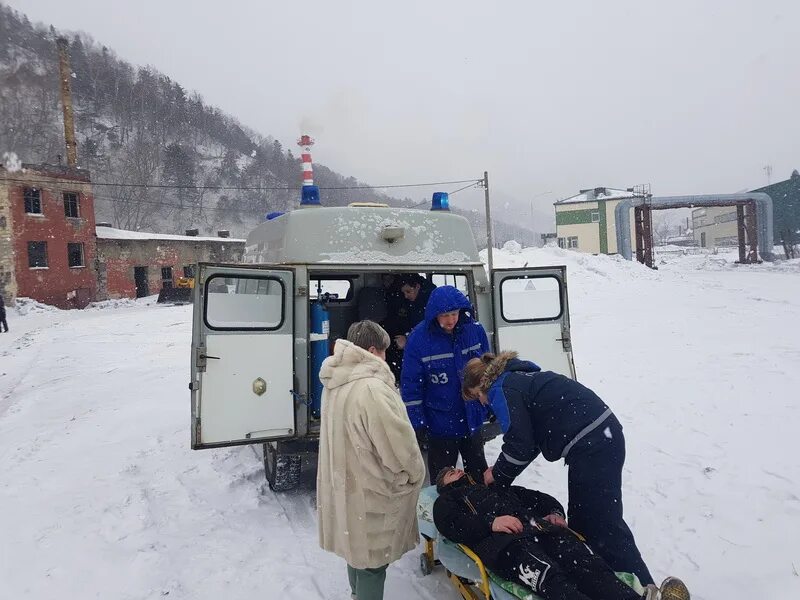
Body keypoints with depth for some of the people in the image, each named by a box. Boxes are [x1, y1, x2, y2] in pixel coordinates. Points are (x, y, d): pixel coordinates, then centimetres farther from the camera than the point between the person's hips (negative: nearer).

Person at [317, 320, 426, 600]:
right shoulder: (372, 389, -30)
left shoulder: (335, 383, 1)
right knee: (372, 558, 9)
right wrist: (417, 473, -4)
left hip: (347, 483, 9)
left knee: (358, 546, 28)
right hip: (369, 492, -9)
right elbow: (399, 446, -24)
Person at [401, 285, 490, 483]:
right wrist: (417, 422, -12)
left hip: (472, 420, 3)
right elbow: (410, 385, -12)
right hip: (439, 423, -3)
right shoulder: (419, 338, -17)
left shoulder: (475, 330, -8)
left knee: (479, 472, 23)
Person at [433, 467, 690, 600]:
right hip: (500, 541, -5)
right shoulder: (446, 501, 27)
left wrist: (554, 511, 8)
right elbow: (451, 527, 4)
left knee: (587, 563, -26)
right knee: (549, 577, -36)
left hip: (537, 527, 5)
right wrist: (490, 522, -13)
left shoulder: (495, 487, 41)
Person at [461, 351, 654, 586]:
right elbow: (529, 438, 25)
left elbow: (519, 445, -7)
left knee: (604, 527, -3)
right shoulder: (519, 377, 23)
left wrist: (498, 474, 11)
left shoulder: (501, 389, -5)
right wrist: (501, 472, 22)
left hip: (592, 446, -10)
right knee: (581, 520, 17)